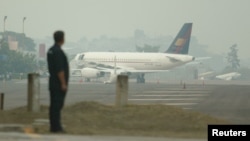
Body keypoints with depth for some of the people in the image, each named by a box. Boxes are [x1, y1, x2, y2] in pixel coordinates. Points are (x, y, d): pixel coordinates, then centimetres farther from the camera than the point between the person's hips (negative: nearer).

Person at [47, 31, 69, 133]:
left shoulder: (50, 50, 13)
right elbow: (60, 70, -22)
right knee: (57, 105, -9)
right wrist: (63, 83, -20)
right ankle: (56, 127, -10)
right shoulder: (58, 51, -18)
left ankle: (54, 126, 14)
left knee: (54, 105, 11)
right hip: (59, 84, -10)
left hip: (53, 82, 10)